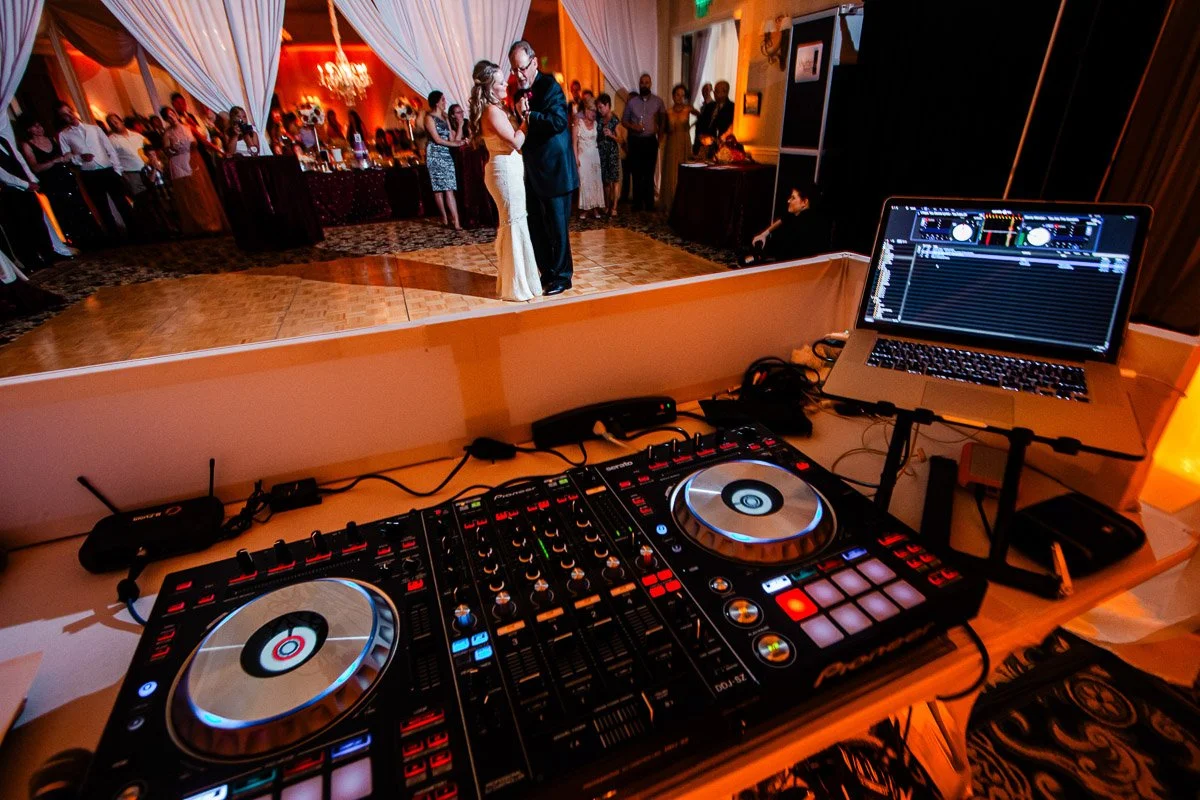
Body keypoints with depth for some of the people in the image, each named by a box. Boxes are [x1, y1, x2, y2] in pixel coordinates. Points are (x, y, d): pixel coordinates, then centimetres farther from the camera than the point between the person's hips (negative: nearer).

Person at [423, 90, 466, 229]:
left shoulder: (445, 118, 19)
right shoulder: (429, 118, -1)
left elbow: (451, 139, 13)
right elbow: (437, 140, -9)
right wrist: (456, 144, -5)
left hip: (446, 154, 6)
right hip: (434, 154, -6)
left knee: (449, 189, -4)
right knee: (439, 188, -5)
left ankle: (455, 221, -10)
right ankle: (445, 218, 1)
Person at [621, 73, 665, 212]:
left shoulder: (658, 101, 2)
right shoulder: (631, 101, 2)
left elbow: (663, 120, 12)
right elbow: (624, 120, 8)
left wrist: (660, 137, 4)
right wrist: (633, 127, -11)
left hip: (651, 141, 0)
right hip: (635, 141, 0)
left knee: (649, 173, 1)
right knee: (637, 173, 3)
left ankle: (649, 204, 6)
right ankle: (637, 203, 8)